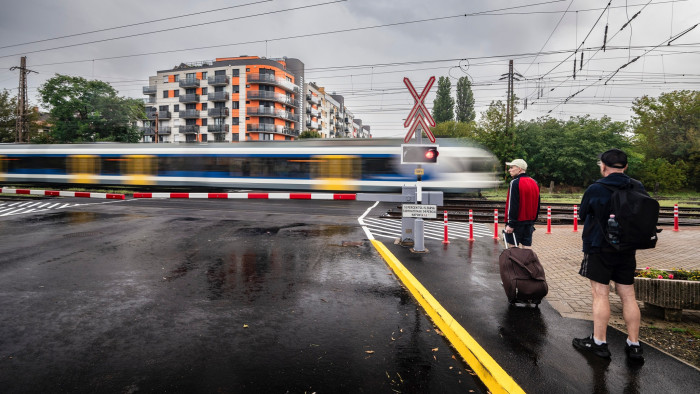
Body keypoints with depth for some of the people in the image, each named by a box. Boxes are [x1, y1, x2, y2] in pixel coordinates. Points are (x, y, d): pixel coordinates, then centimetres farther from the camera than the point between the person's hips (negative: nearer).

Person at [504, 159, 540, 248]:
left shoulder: (515, 183, -14)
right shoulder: (534, 183, 11)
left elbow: (513, 205, -18)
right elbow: (537, 205, 15)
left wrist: (510, 224, -17)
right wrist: (533, 220, 21)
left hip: (517, 222, -7)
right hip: (529, 223, 7)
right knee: (527, 247, 10)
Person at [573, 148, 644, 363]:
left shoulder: (595, 189, -14)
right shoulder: (638, 188, 0)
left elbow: (582, 215, 1)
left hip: (600, 249, -5)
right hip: (627, 250, 5)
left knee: (600, 294, 2)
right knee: (628, 296, 11)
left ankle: (599, 343, 10)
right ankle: (634, 345, 19)